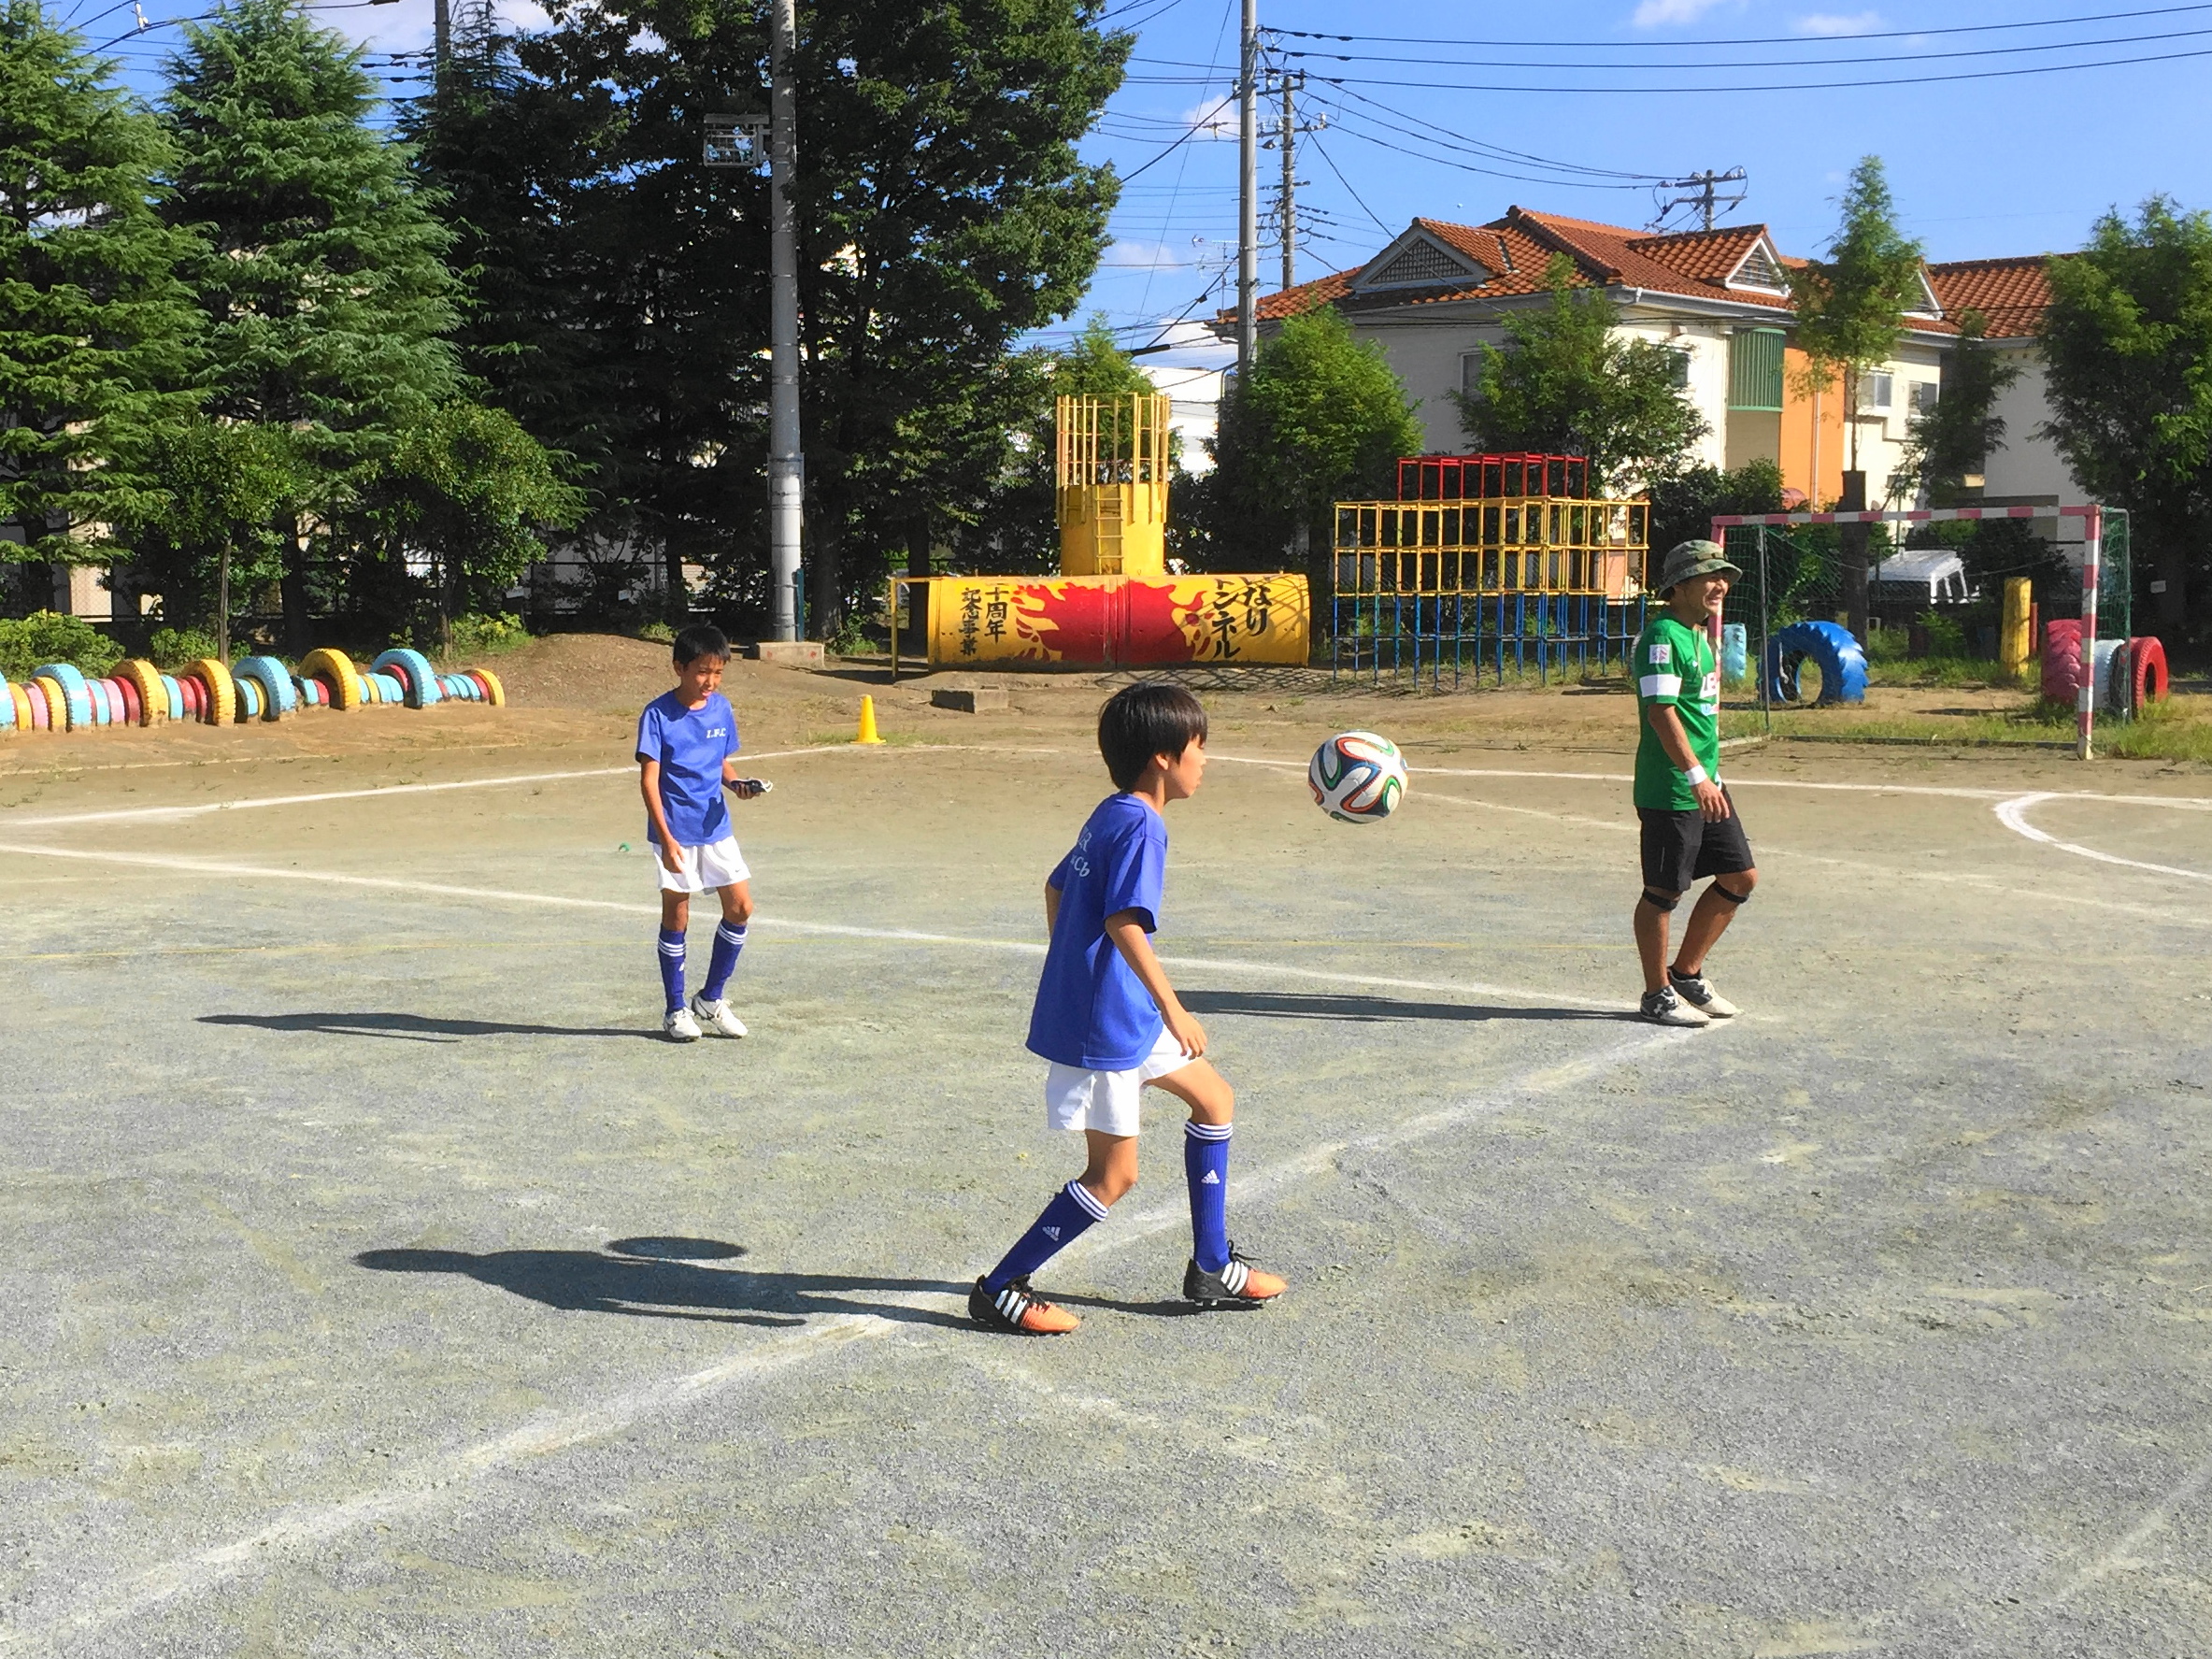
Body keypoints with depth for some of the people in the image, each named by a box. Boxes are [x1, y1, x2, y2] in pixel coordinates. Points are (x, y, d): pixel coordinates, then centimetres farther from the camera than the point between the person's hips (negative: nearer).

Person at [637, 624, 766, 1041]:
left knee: (740, 908, 2)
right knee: (676, 918, 3)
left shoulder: (722, 709, 4)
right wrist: (666, 838, -21)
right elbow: (649, 780, -14)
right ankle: (676, 1011, 16)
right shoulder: (658, 715, -12)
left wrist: (737, 783, -8)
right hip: (675, 833, -5)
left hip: (716, 827, 5)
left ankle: (711, 1000, 18)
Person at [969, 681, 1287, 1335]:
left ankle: (1212, 1269, 25)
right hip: (1102, 1024, -11)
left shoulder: (1110, 816, 10)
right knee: (1114, 1175, -3)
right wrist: (1173, 1009, -26)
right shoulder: (1142, 825, -18)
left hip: (1124, 1013, 11)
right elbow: (1124, 923, -29)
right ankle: (1000, 1290, 5)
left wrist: (1067, 978, 30)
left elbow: (1056, 887, 21)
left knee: (1215, 1101, 18)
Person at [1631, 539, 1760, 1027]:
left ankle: (1686, 974, 24)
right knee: (1664, 891, 0)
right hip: (1669, 791, -10)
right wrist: (1695, 775, -29)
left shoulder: (1699, 636, 16)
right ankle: (1657, 995, 13)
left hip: (1706, 785, 10)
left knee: (1740, 877, 11)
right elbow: (1660, 711, -23)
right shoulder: (1662, 636, -14)